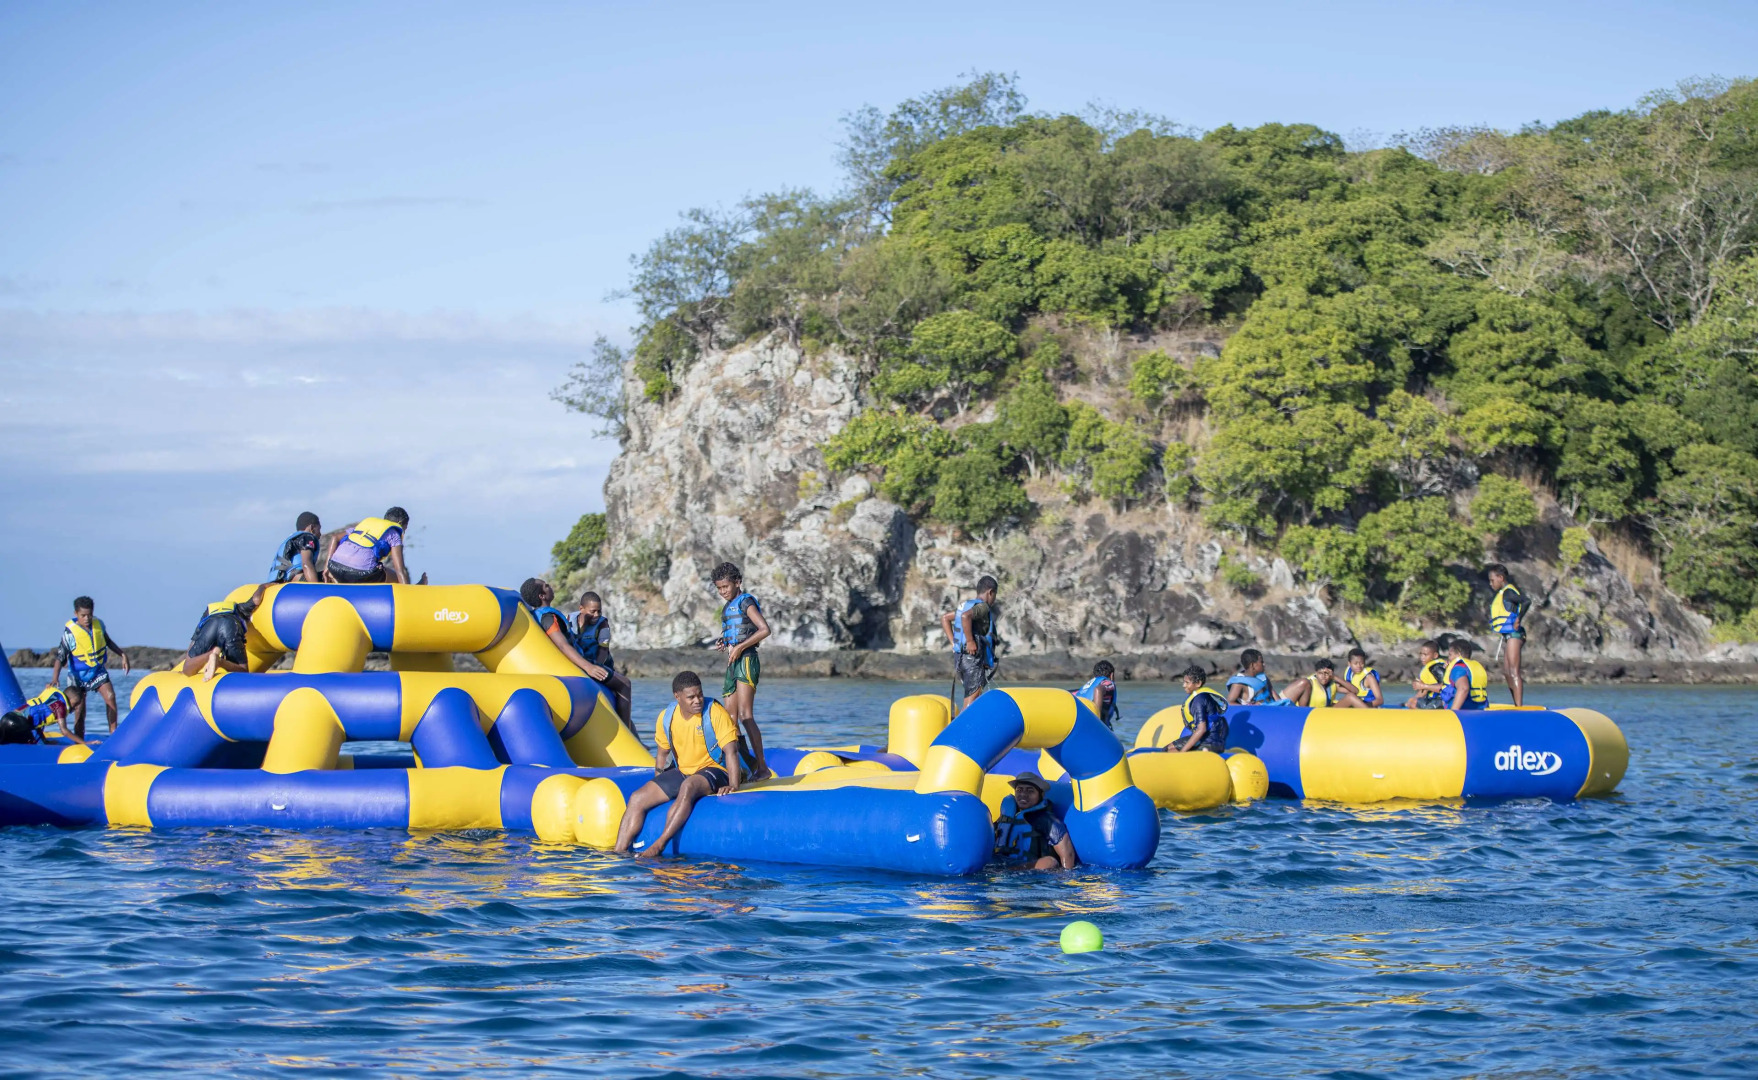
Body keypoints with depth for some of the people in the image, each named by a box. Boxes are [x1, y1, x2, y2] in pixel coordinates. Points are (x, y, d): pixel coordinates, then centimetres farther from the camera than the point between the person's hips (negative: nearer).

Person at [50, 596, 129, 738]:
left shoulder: (99, 624, -8)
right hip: (78, 674, -3)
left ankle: (113, 732, -7)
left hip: (98, 670, 3)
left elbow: (108, 642, 12)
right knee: (79, 708, 0)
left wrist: (123, 655, 7)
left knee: (110, 697, -16)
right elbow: (61, 656, -21)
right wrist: (55, 677, -32)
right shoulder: (70, 632, -21)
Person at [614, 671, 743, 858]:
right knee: (637, 798, -10)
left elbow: (731, 751, -18)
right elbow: (663, 754, 17)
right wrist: (658, 787, 14)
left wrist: (733, 785, -29)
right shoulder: (666, 717, 1)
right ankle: (619, 853, -14)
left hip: (713, 771, -6)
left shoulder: (715, 712, -13)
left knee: (688, 786, -39)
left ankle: (659, 845, -39)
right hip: (681, 772, 6)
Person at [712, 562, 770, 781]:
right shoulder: (727, 607, 22)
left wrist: (739, 647, -20)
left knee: (745, 716, -17)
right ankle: (752, 765, 11)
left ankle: (762, 767, -18)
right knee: (731, 720, 5)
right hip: (732, 664, 9)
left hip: (746, 661, -9)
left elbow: (764, 629, -16)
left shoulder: (746, 601, -4)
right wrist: (724, 644, 11)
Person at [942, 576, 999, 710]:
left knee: (977, 698, 15)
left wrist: (953, 642, 17)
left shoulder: (967, 605, 17)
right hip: (973, 658, -9)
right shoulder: (982, 607, -11)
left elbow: (944, 618, 23)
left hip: (960, 657, 9)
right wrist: (970, 641, -24)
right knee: (971, 702, -9)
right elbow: (965, 616, -32)